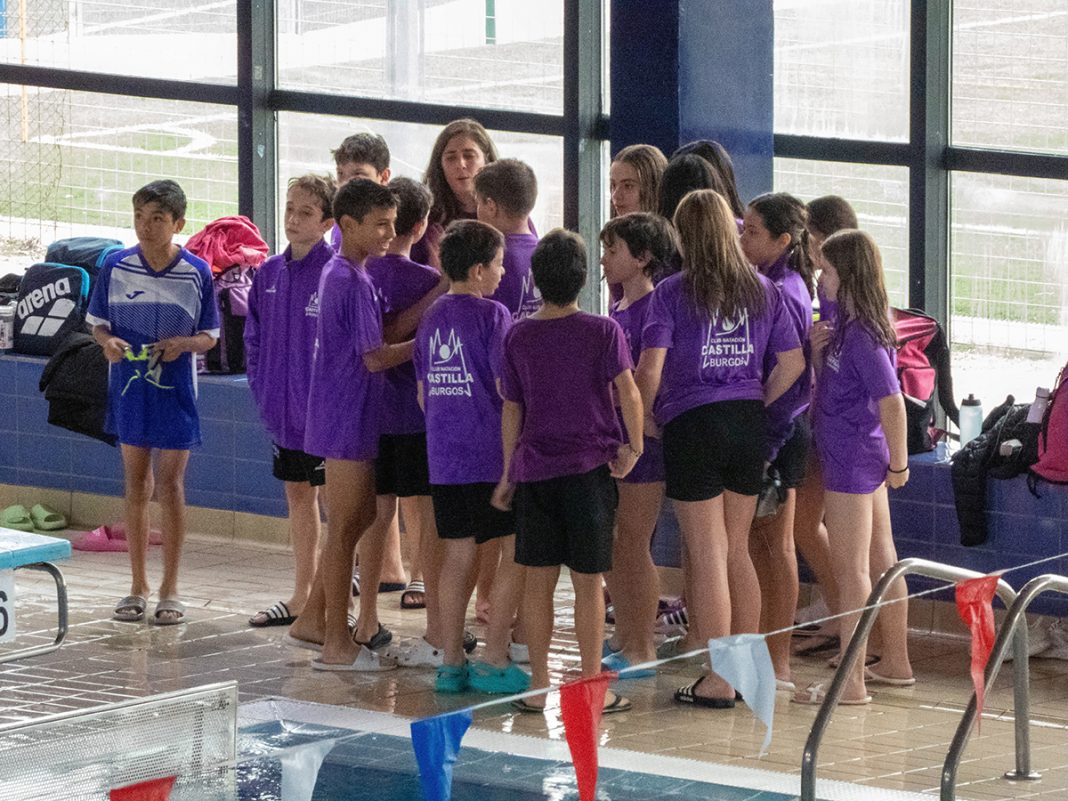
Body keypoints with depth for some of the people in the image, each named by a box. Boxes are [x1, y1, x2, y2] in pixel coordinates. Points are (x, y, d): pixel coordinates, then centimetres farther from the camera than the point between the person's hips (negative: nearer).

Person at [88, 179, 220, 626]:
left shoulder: (197, 274, -6)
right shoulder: (116, 267, -2)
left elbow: (210, 336, 2)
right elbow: (97, 322, 7)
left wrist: (183, 343, -19)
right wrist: (108, 341, -15)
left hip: (174, 389, -2)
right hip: (129, 386, 2)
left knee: (170, 486, 2)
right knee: (136, 484, 8)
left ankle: (170, 590, 11)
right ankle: (138, 588, 17)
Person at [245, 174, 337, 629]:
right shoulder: (270, 274, 7)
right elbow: (254, 336, 17)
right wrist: (262, 388, 9)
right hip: (283, 412, 7)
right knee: (298, 496, 16)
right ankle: (302, 596, 27)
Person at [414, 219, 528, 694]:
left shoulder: (433, 317, 11)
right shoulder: (491, 315, -10)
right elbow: (507, 386, -13)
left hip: (443, 456, 7)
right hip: (492, 454, -7)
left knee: (458, 556, 12)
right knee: (516, 553, 0)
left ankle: (451, 664, 13)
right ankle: (494, 662, -3)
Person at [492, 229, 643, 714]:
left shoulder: (518, 337, 3)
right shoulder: (603, 331, -4)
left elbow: (511, 410, 7)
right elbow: (627, 390, -14)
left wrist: (508, 474, 14)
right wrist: (634, 446, -4)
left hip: (534, 469, 2)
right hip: (590, 468, -2)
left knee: (539, 579, 7)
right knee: (588, 581, 2)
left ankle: (538, 688, 9)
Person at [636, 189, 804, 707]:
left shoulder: (673, 293, -7)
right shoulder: (762, 290, 6)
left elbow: (651, 368, -14)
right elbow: (793, 362, 7)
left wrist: (644, 417, 2)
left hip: (693, 426, -4)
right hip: (748, 425, 4)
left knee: (708, 557, 0)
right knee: (738, 551, 16)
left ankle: (718, 681, 3)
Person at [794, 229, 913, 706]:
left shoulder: (862, 334, -19)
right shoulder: (846, 326, 10)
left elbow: (892, 402, -22)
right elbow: (830, 386, 22)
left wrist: (898, 465, -14)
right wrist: (818, 352, 3)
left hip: (853, 461, -10)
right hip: (864, 458, 10)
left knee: (851, 569, -6)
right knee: (882, 563, 17)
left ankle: (851, 681, -3)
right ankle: (896, 664, 26)